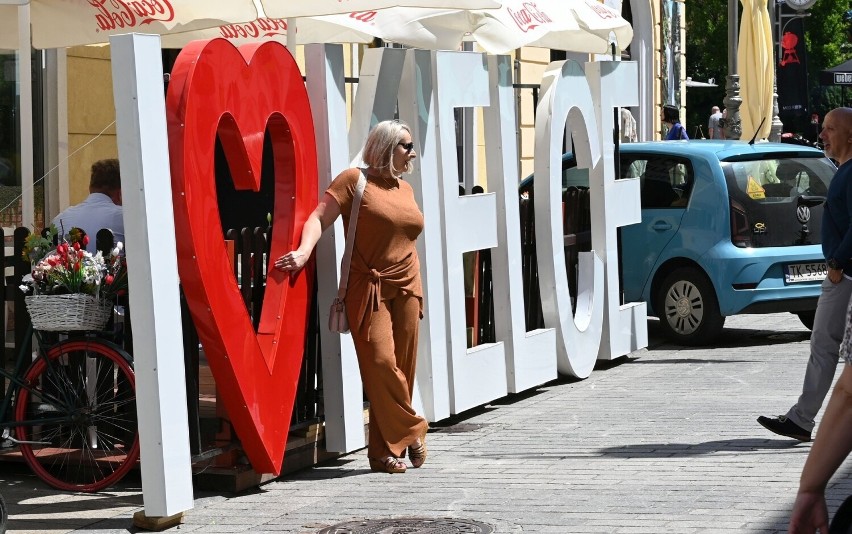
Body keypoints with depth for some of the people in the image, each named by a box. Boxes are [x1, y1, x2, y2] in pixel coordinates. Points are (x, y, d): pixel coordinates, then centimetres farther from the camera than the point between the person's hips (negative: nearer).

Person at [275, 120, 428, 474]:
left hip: (406, 287, 6)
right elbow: (320, 217, -10)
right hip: (369, 287, -6)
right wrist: (305, 250, -27)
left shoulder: (405, 189, 17)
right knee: (381, 362, -16)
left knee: (403, 366, 1)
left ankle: (385, 449, 9)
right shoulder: (354, 180, -2)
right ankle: (412, 431, 1)